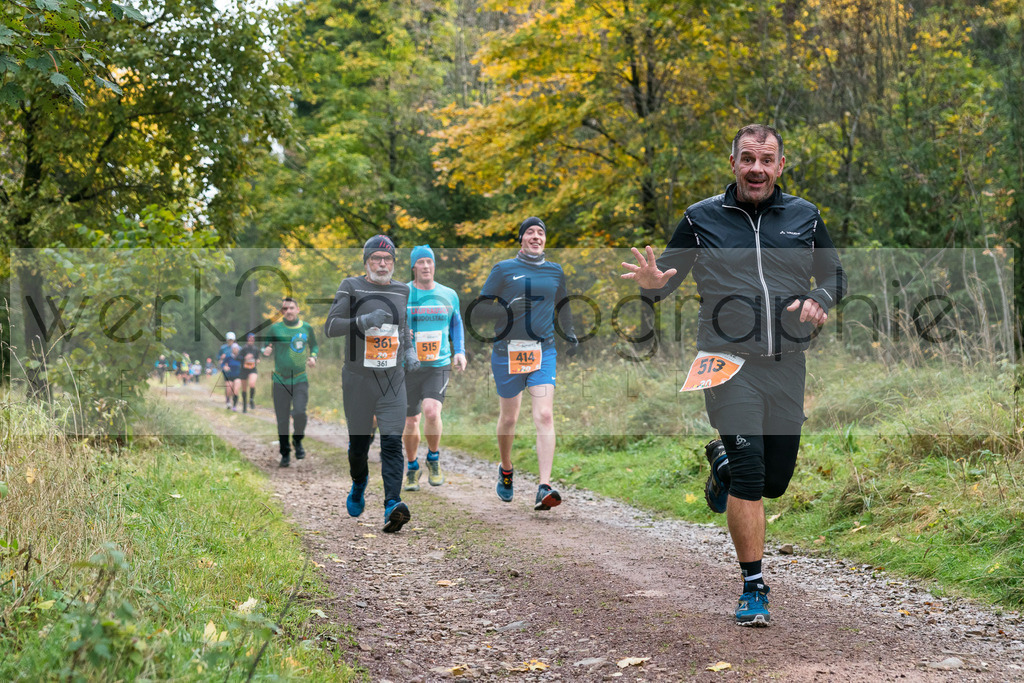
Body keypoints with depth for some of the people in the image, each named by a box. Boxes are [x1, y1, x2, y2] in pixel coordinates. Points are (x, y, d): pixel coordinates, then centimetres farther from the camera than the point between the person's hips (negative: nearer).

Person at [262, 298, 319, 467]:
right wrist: (266, 351, -20)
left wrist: (313, 357, 1)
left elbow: (314, 345, 21)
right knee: (282, 420, 1)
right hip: (280, 380, -1)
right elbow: (265, 348, 4)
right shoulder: (274, 328, -1)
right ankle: (285, 454, 16)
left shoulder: (306, 328, 6)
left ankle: (298, 441, 11)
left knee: (299, 412, -18)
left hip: (300, 379, 1)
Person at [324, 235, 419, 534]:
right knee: (359, 443, 8)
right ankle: (358, 485, 39)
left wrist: (410, 352, 6)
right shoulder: (351, 287, -2)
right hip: (358, 378, -2)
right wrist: (363, 321, -23)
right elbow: (330, 327, -8)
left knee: (392, 442, -12)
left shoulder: (402, 290, 10)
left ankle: (392, 506, -20)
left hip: (393, 378, 2)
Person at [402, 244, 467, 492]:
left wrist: (460, 352, 5)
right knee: (411, 421, 7)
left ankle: (433, 459, 2)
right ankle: (412, 469, 30)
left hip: (439, 365, 0)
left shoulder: (449, 295, 6)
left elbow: (456, 324, 19)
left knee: (432, 411, -23)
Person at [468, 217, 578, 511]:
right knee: (508, 418, 10)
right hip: (507, 352, -1)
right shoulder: (503, 270, 2)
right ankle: (505, 470, 38)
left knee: (545, 416, -14)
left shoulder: (555, 272, 13)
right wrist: (507, 310, -17)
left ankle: (544, 489, -21)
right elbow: (477, 310, -1)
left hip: (543, 352, 2)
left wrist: (569, 334, 16)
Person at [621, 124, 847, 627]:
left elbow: (836, 278, 17)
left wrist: (817, 300, -5)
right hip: (729, 359, -3)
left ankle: (723, 460, 44)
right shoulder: (701, 219, 2)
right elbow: (666, 279, 7)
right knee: (749, 476, -13)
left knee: (776, 481, 10)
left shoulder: (805, 217, 8)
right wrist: (651, 283, -17)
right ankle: (754, 589, -1)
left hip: (786, 363, 3)